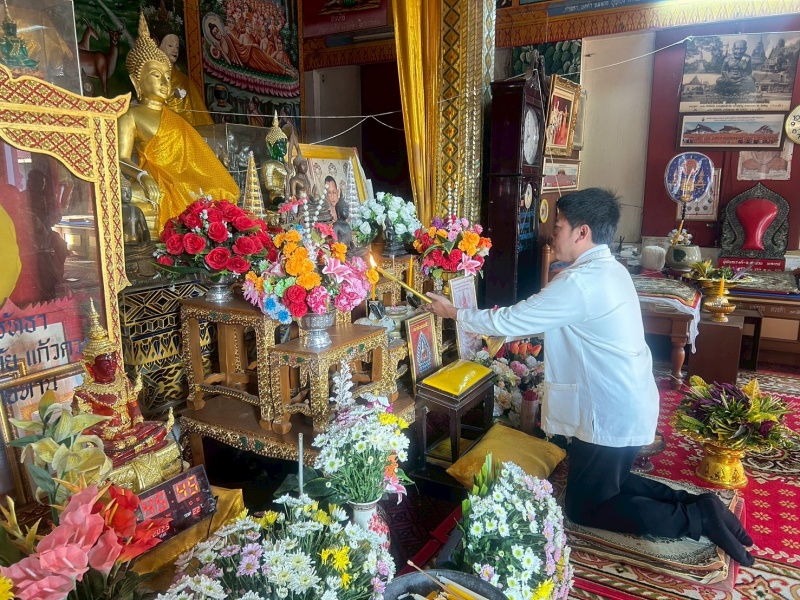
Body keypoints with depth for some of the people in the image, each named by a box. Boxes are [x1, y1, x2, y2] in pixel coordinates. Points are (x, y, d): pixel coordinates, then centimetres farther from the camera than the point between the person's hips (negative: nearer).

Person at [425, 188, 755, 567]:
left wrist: (453, 313, -4)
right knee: (609, 484, 26)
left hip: (612, 416, -10)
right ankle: (696, 505, 16)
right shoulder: (608, 270, 7)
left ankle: (696, 518, 2)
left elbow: (511, 320, -18)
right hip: (631, 407, 10)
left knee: (584, 507, 7)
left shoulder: (580, 282, -24)